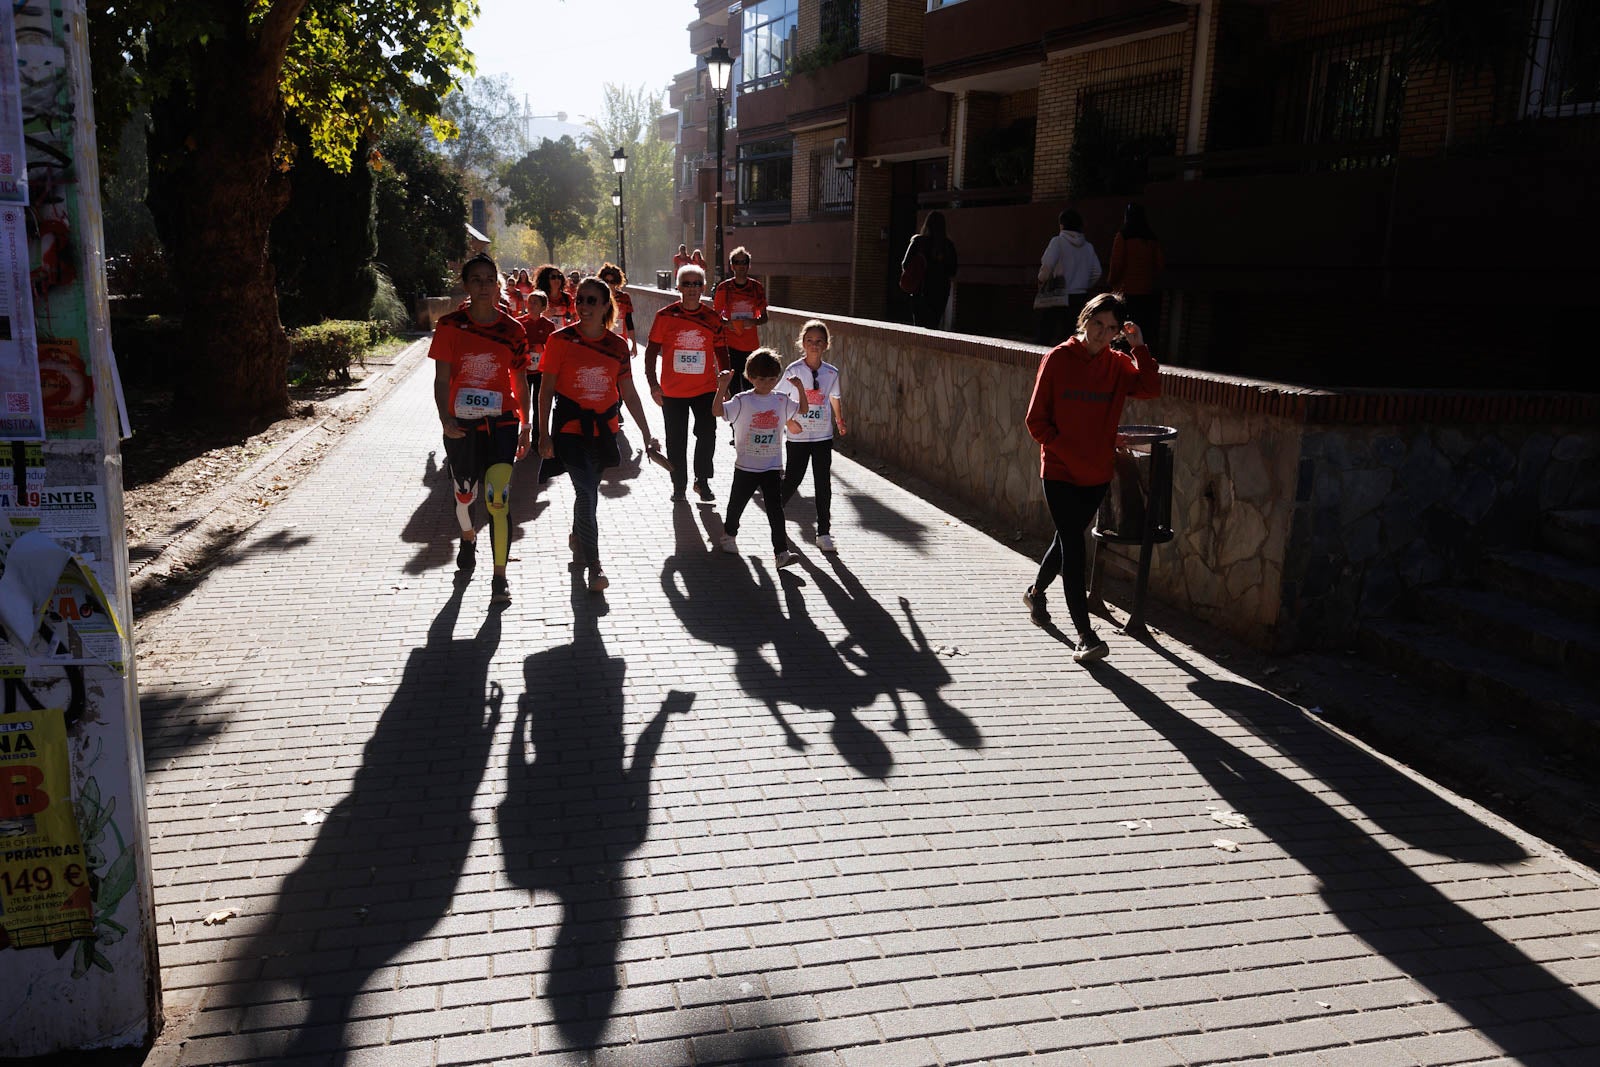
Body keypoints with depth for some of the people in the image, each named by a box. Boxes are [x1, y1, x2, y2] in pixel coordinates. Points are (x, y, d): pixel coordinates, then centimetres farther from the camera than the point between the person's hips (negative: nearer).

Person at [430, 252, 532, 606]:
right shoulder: (451, 325, -3)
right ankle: (468, 537, 51)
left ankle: (500, 575, -3)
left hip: (502, 423, -1)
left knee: (498, 497, -11)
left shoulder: (513, 330, -1)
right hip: (461, 425, 1)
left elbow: (521, 383, 7)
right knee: (464, 491, 17)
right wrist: (446, 420, -19)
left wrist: (525, 427, 7)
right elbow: (442, 379, -5)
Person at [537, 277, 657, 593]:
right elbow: (546, 390, -4)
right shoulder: (560, 340, -7)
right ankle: (594, 566, -5)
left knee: (587, 489, 17)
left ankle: (577, 536, 46)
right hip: (570, 428, -4)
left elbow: (629, 393, 8)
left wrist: (646, 433, 7)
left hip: (603, 430, 4)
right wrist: (544, 434, -8)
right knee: (588, 493, -12)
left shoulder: (617, 345, 2)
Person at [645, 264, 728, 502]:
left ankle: (702, 480, 19)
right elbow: (652, 350, 0)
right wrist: (653, 383, -6)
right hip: (672, 392, -1)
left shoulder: (713, 318, 0)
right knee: (676, 441, 8)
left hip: (705, 390, 1)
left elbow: (721, 352, 9)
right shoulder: (665, 316, -5)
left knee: (707, 435, -2)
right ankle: (679, 486, 23)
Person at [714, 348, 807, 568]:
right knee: (737, 504, 17)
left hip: (773, 467, 2)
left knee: (776, 510, -6)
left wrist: (800, 389, -1)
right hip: (746, 466, -1)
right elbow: (718, 411, -22)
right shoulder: (742, 401, -11)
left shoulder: (782, 401, 2)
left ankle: (781, 552, -7)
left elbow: (803, 409, 15)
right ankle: (729, 534, 45)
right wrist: (723, 387, -34)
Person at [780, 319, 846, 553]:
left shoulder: (831, 372, 1)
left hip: (823, 436, 2)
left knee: (823, 485, 2)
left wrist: (841, 423, 29)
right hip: (797, 437, -2)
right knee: (792, 480, 4)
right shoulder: (793, 370, -8)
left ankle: (824, 532, 9)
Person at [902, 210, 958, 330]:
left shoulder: (918, 241, -8)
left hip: (921, 290, -1)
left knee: (919, 325, 5)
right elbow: (952, 274, -1)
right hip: (941, 291, 1)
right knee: (934, 326, 9)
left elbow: (905, 265, -6)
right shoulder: (948, 245, -4)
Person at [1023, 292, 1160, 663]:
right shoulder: (1058, 359, -6)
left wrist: (1139, 347, -17)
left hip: (1097, 474, 4)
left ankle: (1036, 592, 44)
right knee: (1073, 546, -9)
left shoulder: (1118, 364, 4)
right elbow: (1037, 421, -7)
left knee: (1067, 539, 18)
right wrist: (1068, 453, -14)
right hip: (1059, 472, -4)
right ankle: (1085, 635, -7)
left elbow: (1150, 388, -15)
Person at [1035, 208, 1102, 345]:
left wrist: (1041, 280, 2)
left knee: (1043, 339, 0)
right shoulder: (1088, 246, 6)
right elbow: (1096, 273, 7)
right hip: (1080, 300, 5)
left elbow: (1046, 267, -17)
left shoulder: (1058, 241, -8)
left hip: (1057, 300, -5)